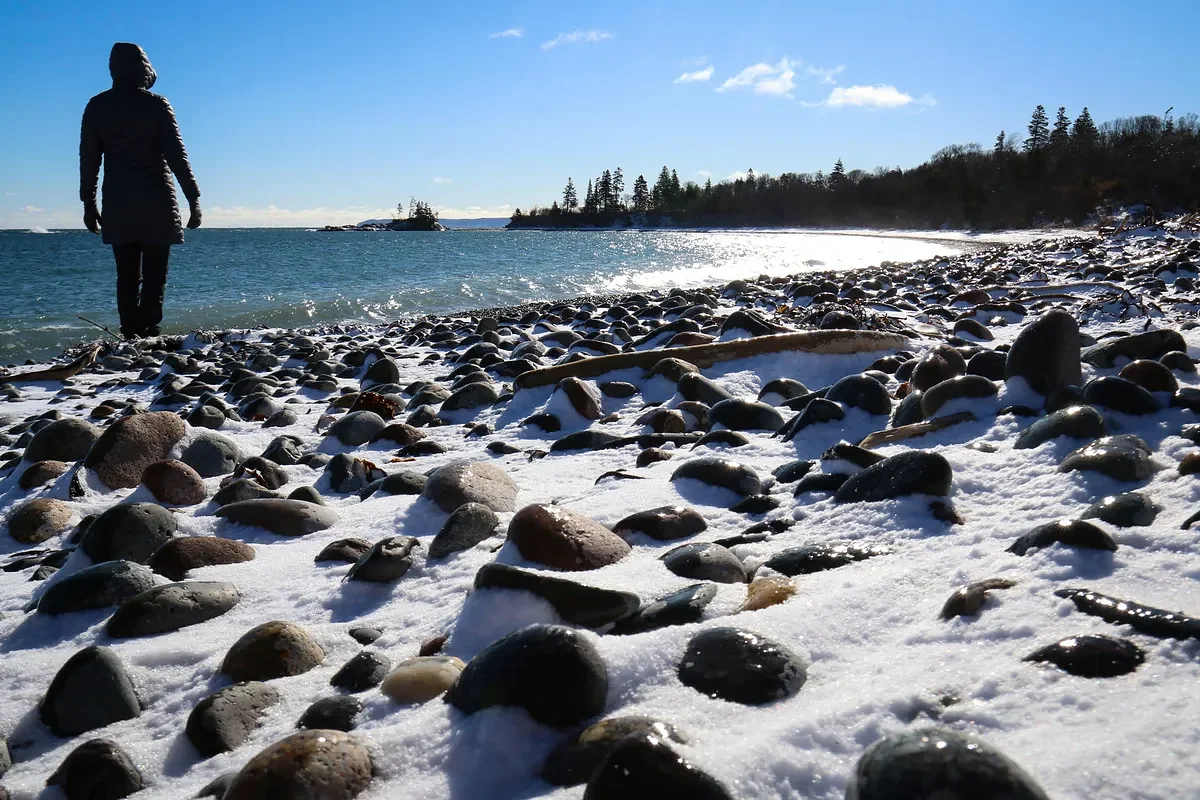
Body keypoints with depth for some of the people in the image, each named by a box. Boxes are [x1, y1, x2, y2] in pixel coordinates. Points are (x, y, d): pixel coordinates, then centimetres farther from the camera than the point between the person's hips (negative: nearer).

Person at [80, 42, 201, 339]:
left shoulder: (96, 106, 7)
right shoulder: (155, 104, -3)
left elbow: (88, 159, 9)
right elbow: (176, 155, -8)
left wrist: (88, 204, 15)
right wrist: (194, 199, -5)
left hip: (117, 205, 3)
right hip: (157, 202, -3)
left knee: (126, 276, 8)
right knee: (154, 275, -1)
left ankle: (130, 336, 4)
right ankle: (149, 334, -11)